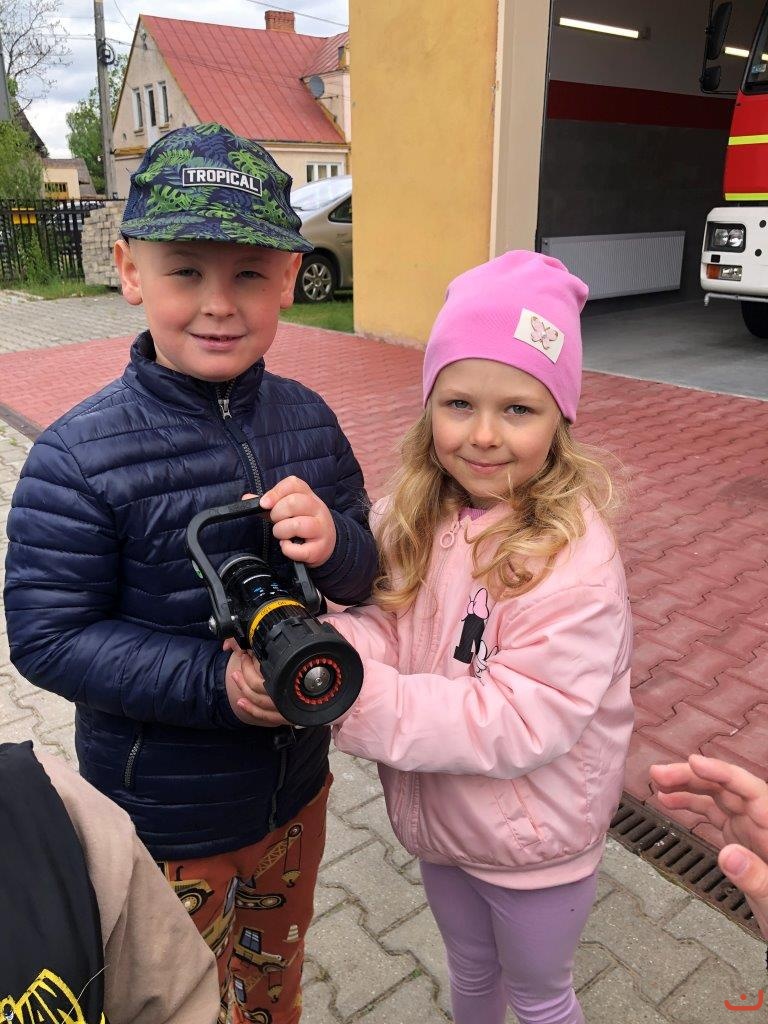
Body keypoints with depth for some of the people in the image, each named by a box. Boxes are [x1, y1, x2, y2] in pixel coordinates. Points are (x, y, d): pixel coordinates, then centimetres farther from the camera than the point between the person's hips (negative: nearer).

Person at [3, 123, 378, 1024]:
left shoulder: (306, 419, -7)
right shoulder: (79, 458, -23)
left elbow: (364, 575, 0)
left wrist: (334, 546, -24)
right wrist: (218, 681, -30)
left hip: (296, 791, 5)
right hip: (167, 825, -4)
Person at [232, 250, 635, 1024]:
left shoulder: (575, 562, -31)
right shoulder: (415, 520, -13)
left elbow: (521, 722, -31)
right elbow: (382, 623, -14)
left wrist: (355, 702, -38)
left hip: (533, 846, -4)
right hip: (437, 817, 5)